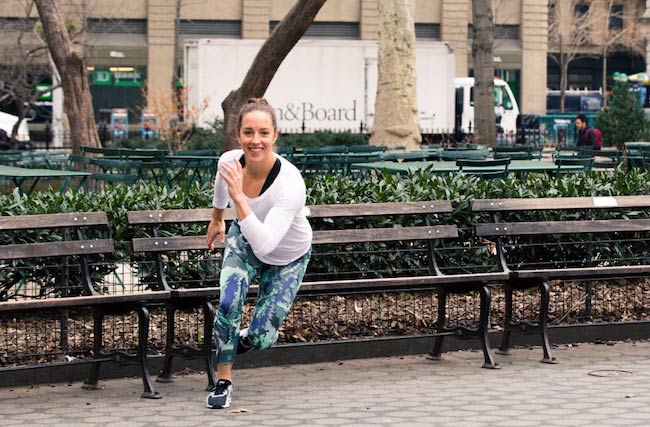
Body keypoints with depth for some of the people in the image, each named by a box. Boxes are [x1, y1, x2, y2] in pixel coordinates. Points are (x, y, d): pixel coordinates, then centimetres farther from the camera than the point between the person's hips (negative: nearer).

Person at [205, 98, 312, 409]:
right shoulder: (229, 162, -25)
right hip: (244, 242, 3)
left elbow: (264, 244, -48)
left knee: (260, 339, -8)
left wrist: (239, 197, -53)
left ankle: (247, 338, 31)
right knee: (228, 304, -23)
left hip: (288, 258, -3)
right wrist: (216, 217, 20)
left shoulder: (291, 183, -40)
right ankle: (224, 380, -2)